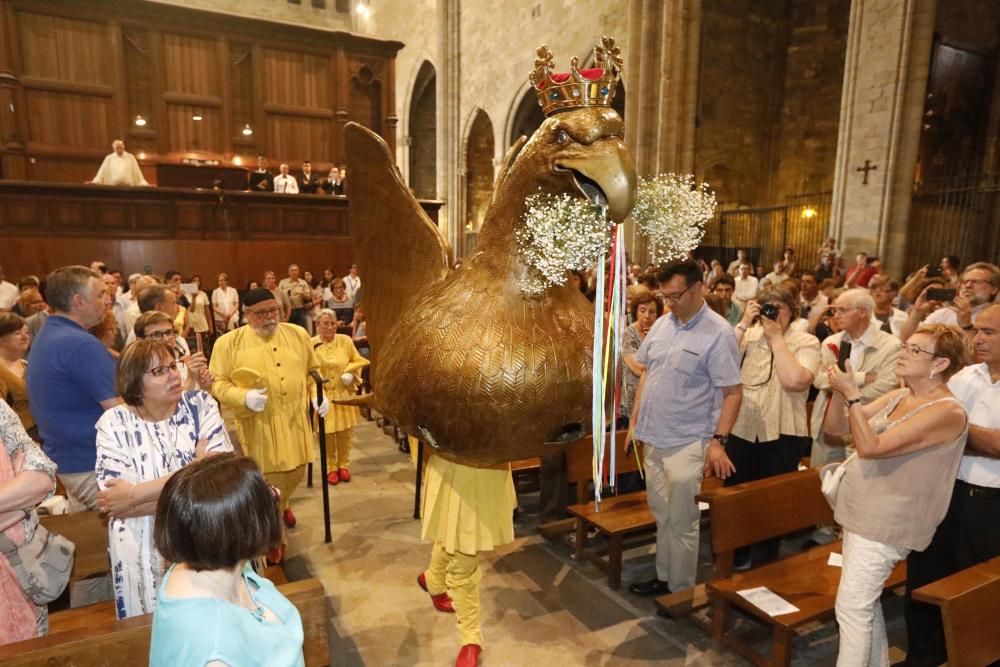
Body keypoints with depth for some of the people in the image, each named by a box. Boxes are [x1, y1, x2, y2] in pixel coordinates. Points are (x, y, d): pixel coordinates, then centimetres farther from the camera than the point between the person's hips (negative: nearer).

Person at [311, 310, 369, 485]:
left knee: (345, 433, 10)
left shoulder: (346, 341, -1)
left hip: (344, 395, 2)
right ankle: (331, 468, 24)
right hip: (323, 396, -2)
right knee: (327, 434, 5)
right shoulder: (311, 344, -6)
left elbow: (358, 362, 8)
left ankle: (344, 465, 29)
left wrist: (351, 373, -10)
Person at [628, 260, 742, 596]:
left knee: (681, 521, 5)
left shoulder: (718, 333, -13)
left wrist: (718, 440, -19)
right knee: (661, 516, 18)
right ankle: (663, 577, 33)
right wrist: (635, 420, 13)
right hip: (653, 438, 6)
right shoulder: (662, 324, 6)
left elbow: (733, 392, -13)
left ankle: (681, 589, 22)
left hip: (687, 443, -6)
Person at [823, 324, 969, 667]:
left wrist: (852, 394, -25)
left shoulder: (947, 411, -18)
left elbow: (871, 446, -26)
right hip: (863, 511, 9)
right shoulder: (897, 396, 7)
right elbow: (835, 427, 5)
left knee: (851, 607, -4)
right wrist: (840, 391, -12)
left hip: (885, 522, -8)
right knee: (865, 603, 20)